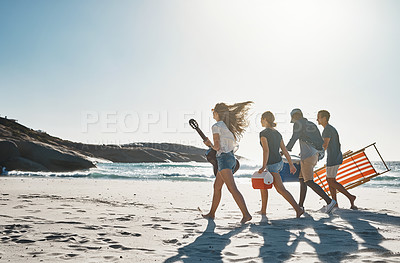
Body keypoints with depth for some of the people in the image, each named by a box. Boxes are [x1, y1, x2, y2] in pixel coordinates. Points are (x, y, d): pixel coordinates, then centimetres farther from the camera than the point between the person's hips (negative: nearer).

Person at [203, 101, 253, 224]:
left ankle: (246, 214, -21)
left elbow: (217, 147, -15)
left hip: (224, 158, -10)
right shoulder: (228, 126, 15)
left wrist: (210, 144, 6)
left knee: (232, 188, -15)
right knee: (217, 186, 17)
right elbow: (234, 144, 19)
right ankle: (211, 213, 26)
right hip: (232, 158, 10)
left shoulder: (216, 126, -9)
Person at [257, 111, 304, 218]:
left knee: (281, 189, -5)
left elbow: (266, 150, -23)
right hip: (279, 163, 8)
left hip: (271, 165, -8)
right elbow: (285, 150, 8)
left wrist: (264, 166, -23)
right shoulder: (277, 133, 9)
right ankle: (263, 210, 21)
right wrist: (291, 165, 9)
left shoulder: (263, 133, -13)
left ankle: (298, 209, -10)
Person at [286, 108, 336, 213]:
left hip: (307, 157, -9)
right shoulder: (312, 125, 20)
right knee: (301, 179, 15)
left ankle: (329, 201, -16)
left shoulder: (298, 124, -2)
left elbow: (294, 139, -6)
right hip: (315, 156, 9)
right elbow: (321, 142, 20)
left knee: (309, 182, -9)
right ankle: (300, 205, 18)